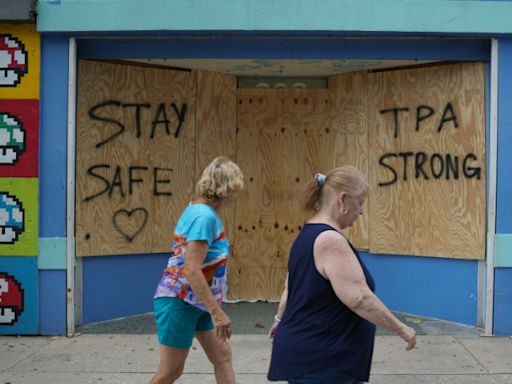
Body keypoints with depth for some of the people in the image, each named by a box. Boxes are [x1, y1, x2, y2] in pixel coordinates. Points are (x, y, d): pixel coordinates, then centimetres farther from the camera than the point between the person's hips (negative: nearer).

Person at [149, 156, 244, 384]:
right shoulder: (205, 216, -22)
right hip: (179, 302, -10)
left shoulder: (199, 210, 8)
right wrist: (217, 312, -27)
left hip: (197, 302, 10)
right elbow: (192, 270, -29)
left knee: (222, 356, 12)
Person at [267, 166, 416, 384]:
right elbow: (360, 299, -27)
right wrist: (400, 329, -17)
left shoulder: (309, 234, 9)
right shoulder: (330, 240, -23)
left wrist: (281, 320, 32)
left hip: (313, 353, 10)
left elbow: (290, 287, 19)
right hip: (318, 361, -10)